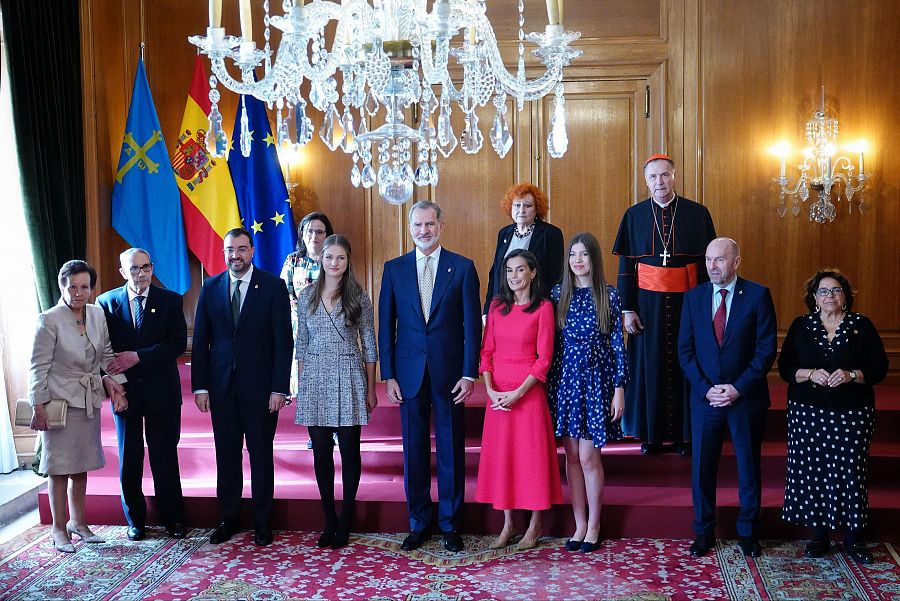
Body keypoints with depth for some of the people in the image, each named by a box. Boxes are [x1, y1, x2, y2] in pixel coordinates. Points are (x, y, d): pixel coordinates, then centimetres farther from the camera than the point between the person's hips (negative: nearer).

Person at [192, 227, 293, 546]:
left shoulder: (273, 286, -3)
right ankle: (229, 518, 22)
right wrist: (200, 386, 0)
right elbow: (201, 340, 7)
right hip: (221, 385, 3)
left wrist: (279, 388, -10)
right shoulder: (211, 288, 6)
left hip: (260, 385, -2)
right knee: (226, 455, 9)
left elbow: (283, 340, -5)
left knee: (261, 454, 6)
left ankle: (262, 521, 18)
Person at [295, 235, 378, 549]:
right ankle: (329, 520, 17)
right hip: (315, 379, 2)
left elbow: (369, 346, 2)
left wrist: (371, 389, 1)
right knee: (321, 451, 6)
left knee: (349, 450, 3)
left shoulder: (359, 297, -1)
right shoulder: (307, 295, 6)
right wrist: (300, 383, 7)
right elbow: (301, 343, 11)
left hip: (349, 379, -2)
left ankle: (346, 520, 16)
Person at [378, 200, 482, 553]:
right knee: (414, 451, 8)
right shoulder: (394, 269, 6)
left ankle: (450, 525, 18)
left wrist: (469, 374, -7)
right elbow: (386, 325, 6)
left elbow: (472, 324, -1)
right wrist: (389, 375, 0)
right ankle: (419, 524, 21)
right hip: (410, 373, 2)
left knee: (451, 451, 6)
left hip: (449, 373, -2)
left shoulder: (462, 267, 0)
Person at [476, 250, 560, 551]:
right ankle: (507, 525, 20)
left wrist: (518, 392, -16)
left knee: (532, 453, 2)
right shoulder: (497, 306, 7)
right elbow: (486, 351, 6)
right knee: (500, 454, 8)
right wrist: (490, 389, -7)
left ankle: (534, 525, 17)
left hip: (528, 391, -4)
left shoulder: (543, 308, -5)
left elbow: (544, 357, -9)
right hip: (497, 393, 4)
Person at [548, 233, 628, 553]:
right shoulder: (559, 293, 4)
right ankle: (579, 525, 19)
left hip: (596, 381, -3)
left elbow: (617, 345, -3)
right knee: (572, 455, 7)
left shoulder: (609, 295, -3)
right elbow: (550, 343, 7)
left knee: (588, 456, -1)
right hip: (565, 379, 3)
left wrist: (619, 389, -6)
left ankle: (593, 526, 14)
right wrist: (548, 383, 4)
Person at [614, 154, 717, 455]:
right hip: (648, 300, 1)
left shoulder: (698, 214, 1)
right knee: (650, 365, 6)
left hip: (688, 300, -1)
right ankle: (651, 433, 17)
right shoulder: (634, 216, 3)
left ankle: (686, 433, 17)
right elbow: (626, 265, 3)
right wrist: (627, 309, -2)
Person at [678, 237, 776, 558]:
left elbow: (766, 349, -7)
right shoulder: (693, 297, 3)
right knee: (702, 467, 7)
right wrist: (705, 388, -9)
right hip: (705, 397, 2)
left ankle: (748, 532, 25)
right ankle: (704, 532, 22)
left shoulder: (758, 295, -4)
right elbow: (685, 350, 2)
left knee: (749, 467, 10)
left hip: (747, 397, -2)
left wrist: (738, 388, -14)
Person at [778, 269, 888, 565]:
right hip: (808, 412, 1)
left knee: (851, 471, 1)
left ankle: (852, 537, 14)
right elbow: (785, 367, 4)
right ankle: (820, 534, 17)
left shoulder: (862, 325, 3)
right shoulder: (801, 326, 6)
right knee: (812, 471, 3)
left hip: (852, 413, -1)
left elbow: (880, 366, 2)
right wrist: (811, 374, -14)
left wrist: (852, 375, -16)